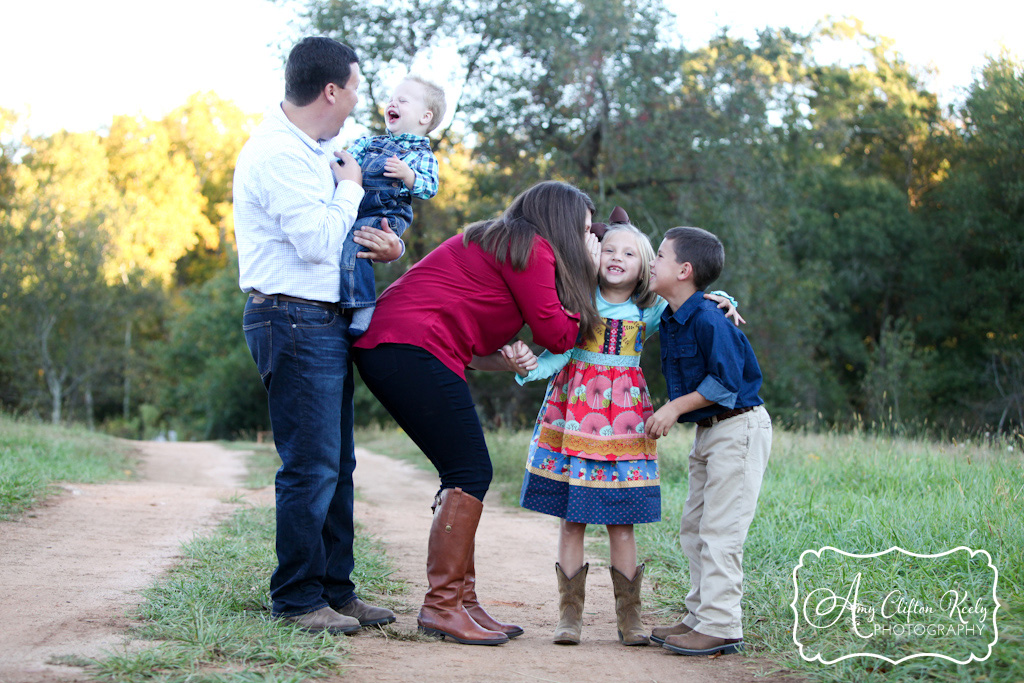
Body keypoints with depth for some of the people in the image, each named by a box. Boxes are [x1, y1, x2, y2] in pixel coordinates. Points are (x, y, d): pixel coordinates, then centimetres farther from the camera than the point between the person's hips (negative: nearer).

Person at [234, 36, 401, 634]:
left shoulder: (318, 149, 16)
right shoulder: (277, 154, -15)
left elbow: (342, 232, 25)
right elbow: (319, 242, -21)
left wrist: (388, 247, 4)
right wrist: (350, 187, -5)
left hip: (327, 322, 10)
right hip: (295, 321, -10)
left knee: (337, 465, 12)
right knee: (311, 466, -7)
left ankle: (336, 589, 20)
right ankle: (297, 599, 3)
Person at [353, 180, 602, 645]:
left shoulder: (493, 243, 27)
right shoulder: (530, 247, -3)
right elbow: (556, 336, -3)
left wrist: (502, 359, 7)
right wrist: (585, 272, 9)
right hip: (414, 349, -10)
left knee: (465, 475, 10)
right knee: (471, 473, -8)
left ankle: (462, 602, 12)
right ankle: (441, 606, -6)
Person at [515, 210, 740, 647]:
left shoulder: (652, 311, 6)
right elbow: (559, 348, -4)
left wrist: (720, 300, -4)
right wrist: (531, 366, -23)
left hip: (624, 414, 0)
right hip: (573, 411, 0)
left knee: (621, 521, 1)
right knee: (571, 518, 2)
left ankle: (629, 616, 10)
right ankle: (569, 614, 10)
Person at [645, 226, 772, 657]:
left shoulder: (708, 320, -20)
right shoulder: (669, 320, 8)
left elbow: (726, 381, -21)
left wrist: (677, 407, -18)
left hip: (738, 428, -10)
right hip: (708, 431, 10)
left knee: (719, 531, -9)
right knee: (693, 528, 12)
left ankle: (721, 627, -4)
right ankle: (701, 616, 20)